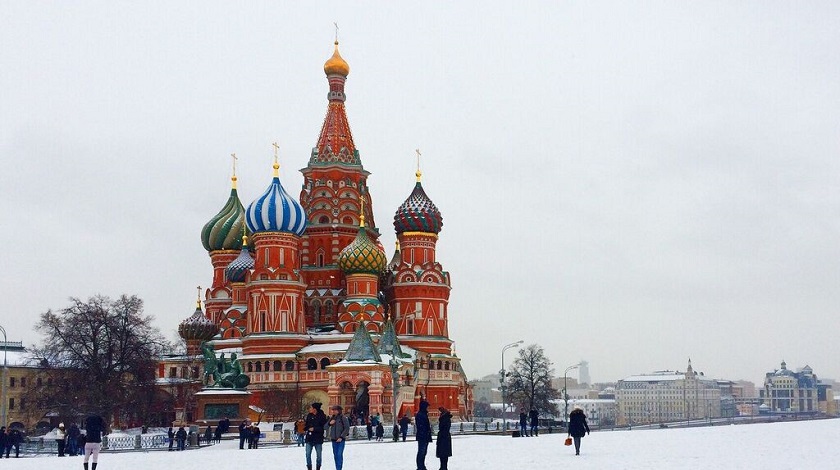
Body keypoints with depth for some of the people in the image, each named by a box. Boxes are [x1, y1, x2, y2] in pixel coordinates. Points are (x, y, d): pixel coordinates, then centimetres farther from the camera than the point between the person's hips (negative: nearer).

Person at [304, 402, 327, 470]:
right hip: (309, 438, 4)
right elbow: (306, 425, 14)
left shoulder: (322, 416, -8)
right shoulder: (309, 415, 6)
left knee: (318, 455, 7)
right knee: (308, 454, 0)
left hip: (318, 438, -4)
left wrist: (314, 429, -20)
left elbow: (324, 427, -13)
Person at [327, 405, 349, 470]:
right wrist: (329, 423, -4)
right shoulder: (332, 418, 11)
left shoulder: (343, 418, -6)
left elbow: (347, 428, -8)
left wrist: (341, 437, -14)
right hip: (333, 439, 6)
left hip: (340, 440, -6)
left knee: (339, 455, -13)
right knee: (335, 455, 8)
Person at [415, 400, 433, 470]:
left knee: (423, 452, 15)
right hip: (422, 437, -10)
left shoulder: (424, 414, 16)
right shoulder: (420, 415, -15)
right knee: (421, 452, -6)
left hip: (425, 437, 10)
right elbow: (421, 427, -20)